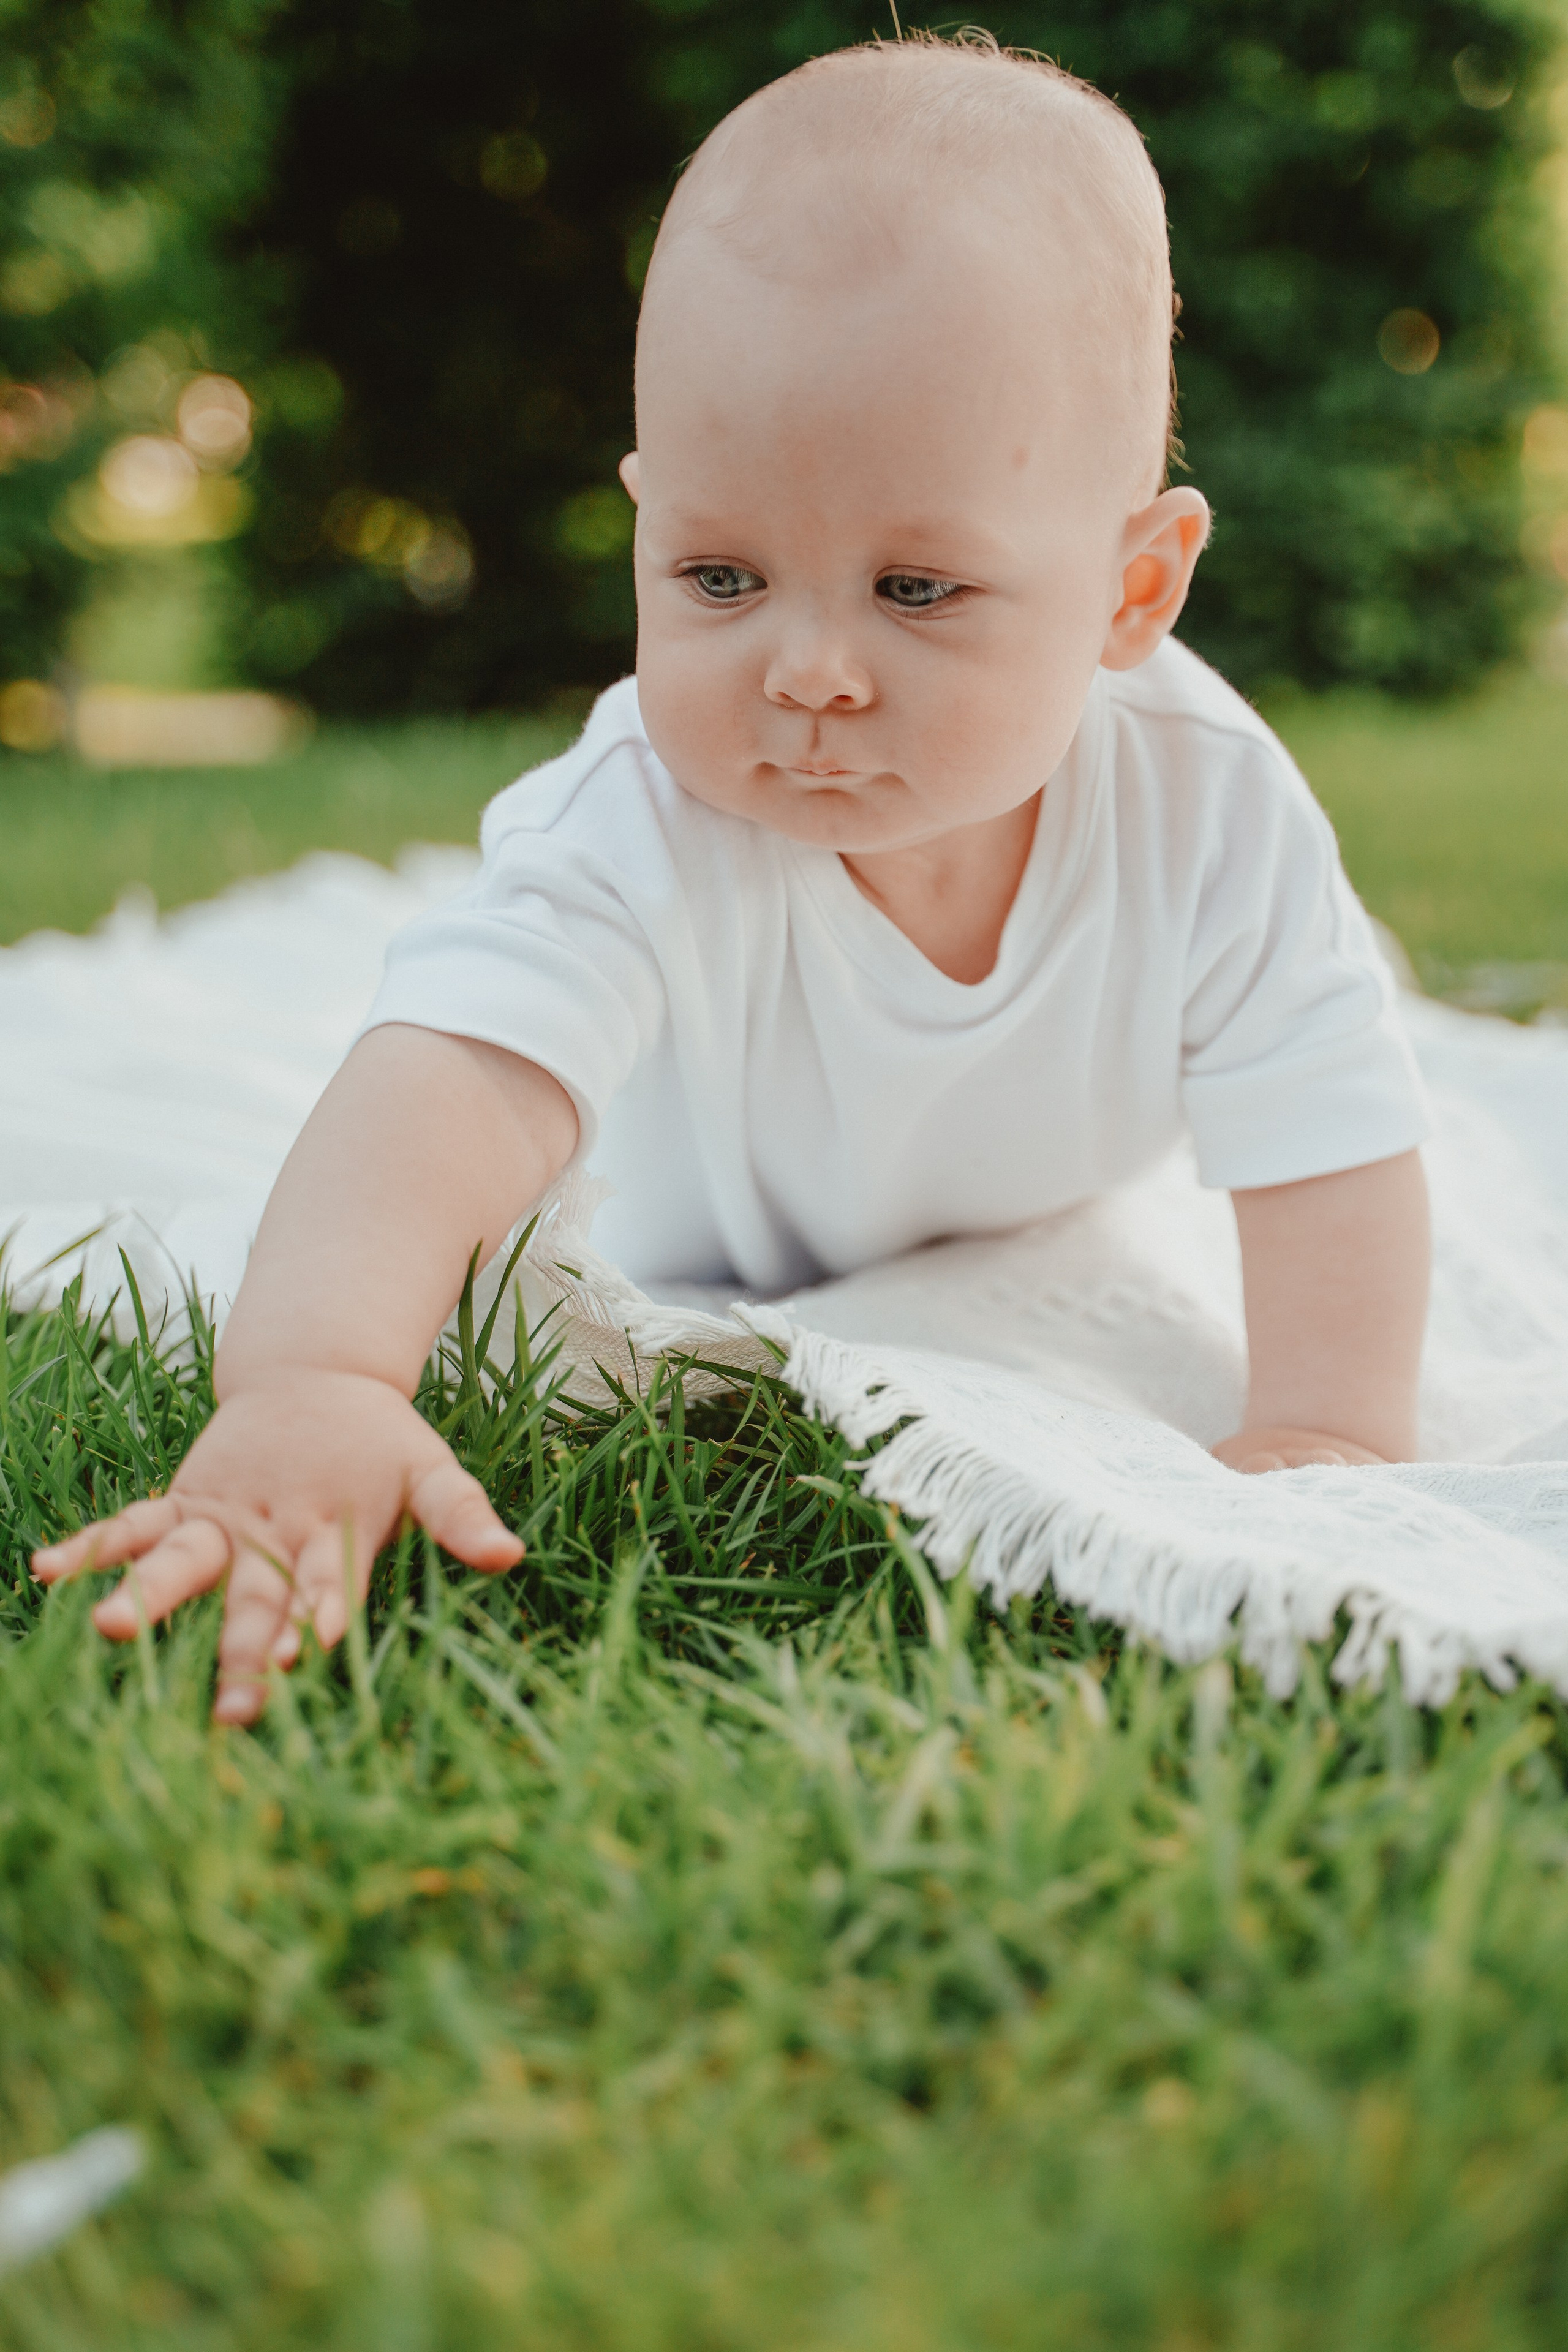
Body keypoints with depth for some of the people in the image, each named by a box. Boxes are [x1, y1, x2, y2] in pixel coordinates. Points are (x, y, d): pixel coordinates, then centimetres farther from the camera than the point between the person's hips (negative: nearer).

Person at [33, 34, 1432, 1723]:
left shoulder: (1211, 816, -38)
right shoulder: (643, 829, -45)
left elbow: (1328, 1142, -29)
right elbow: (457, 1079, -59)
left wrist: (1329, 1428, -40)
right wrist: (309, 1377, -76)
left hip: (1063, 1223, 1)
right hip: (722, 1253, -1)